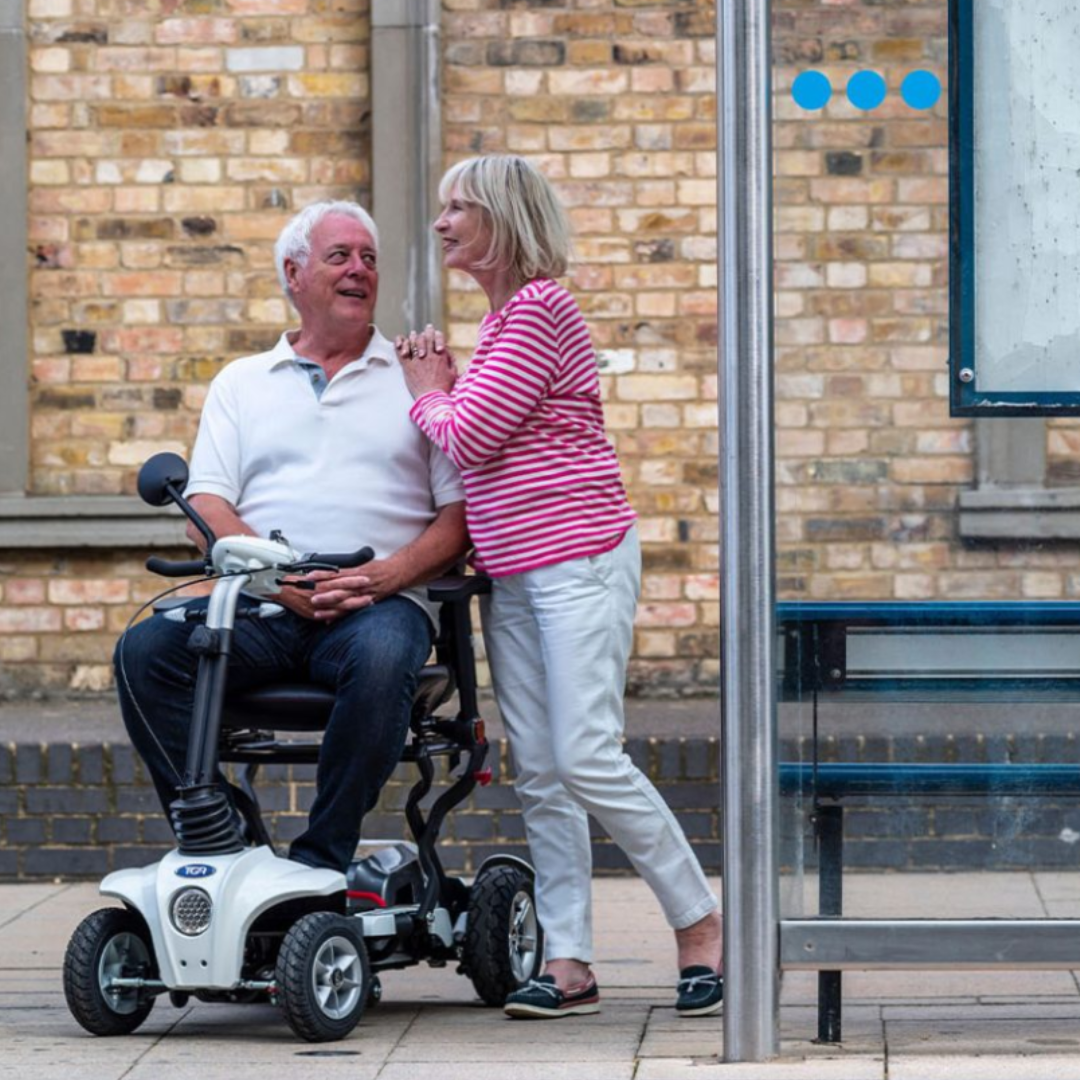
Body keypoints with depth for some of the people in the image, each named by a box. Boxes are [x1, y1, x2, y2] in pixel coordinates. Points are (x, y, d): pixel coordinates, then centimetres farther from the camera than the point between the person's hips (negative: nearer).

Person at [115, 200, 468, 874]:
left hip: (382, 600, -2)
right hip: (260, 607, 2)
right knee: (146, 651, -26)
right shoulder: (243, 382, 20)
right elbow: (207, 511, 8)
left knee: (382, 659, -37)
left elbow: (461, 515, 6)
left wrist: (384, 576, -13)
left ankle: (321, 866, -28)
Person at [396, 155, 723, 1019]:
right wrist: (442, 387, 7)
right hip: (513, 575, 10)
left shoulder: (539, 309, -11)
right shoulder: (502, 316, 20)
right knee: (539, 775, 4)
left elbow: (468, 436, -15)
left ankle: (701, 924, -1)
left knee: (588, 758, -13)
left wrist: (430, 395, 4)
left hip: (579, 563, -10)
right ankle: (569, 963, 6)